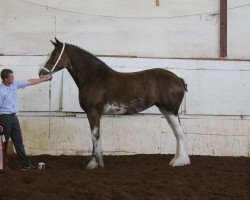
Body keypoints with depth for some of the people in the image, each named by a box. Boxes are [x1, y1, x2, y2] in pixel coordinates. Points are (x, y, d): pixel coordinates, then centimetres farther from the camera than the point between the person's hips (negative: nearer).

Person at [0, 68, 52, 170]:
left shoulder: (14, 84, 4)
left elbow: (29, 82, 14)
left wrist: (44, 79, 20)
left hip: (13, 116, 8)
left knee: (18, 141, 8)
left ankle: (25, 164, 10)